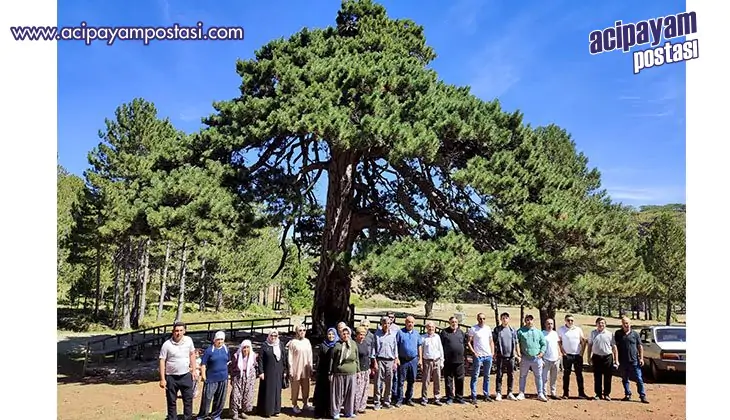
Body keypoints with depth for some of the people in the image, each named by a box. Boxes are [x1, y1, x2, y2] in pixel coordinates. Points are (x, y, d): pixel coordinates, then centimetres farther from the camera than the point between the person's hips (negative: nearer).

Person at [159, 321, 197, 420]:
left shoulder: (188, 340, -4)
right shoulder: (167, 345, -13)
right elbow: (162, 361, -10)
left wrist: (193, 371, 8)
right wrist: (162, 379, -13)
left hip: (186, 376, 3)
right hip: (171, 377, -2)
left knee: (188, 400, 10)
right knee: (171, 402, 9)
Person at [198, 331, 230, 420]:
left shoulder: (226, 349, 6)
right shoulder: (209, 350, -8)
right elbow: (203, 364, -6)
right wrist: (204, 377, -10)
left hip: (223, 379, 4)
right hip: (211, 379, -4)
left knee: (220, 399, 10)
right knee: (207, 398, -4)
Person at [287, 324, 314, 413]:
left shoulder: (307, 341, 6)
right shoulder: (293, 342, -7)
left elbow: (310, 355, 10)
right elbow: (290, 357, -5)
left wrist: (311, 368, 9)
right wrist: (291, 370, -7)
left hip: (306, 369, 4)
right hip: (296, 369, -4)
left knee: (306, 387, 8)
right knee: (295, 388, 4)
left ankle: (305, 404, 20)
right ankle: (295, 405, 14)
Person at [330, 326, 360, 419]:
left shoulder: (353, 344, 6)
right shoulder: (337, 345, -6)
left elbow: (357, 358, 13)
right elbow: (332, 359, -3)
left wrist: (358, 370, 13)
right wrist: (330, 373, -4)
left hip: (351, 373, 3)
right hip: (339, 373, -3)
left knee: (350, 393, 10)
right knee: (338, 393, 5)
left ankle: (349, 412, 23)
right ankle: (335, 412, 16)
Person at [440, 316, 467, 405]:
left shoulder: (461, 332, 12)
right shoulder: (444, 332, 1)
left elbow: (465, 343, 16)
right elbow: (440, 345, -1)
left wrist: (465, 355, 11)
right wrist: (442, 357, -6)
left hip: (459, 360, 3)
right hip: (448, 361, -3)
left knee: (460, 380, 6)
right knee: (448, 380, 3)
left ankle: (459, 397, 17)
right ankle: (450, 397, 12)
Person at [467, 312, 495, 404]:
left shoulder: (488, 328, 10)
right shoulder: (473, 329, -5)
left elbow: (491, 341, 17)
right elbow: (469, 342, -6)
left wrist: (492, 352, 6)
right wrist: (474, 352, -13)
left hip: (488, 356, 5)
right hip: (478, 356, -5)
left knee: (487, 376, 11)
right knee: (475, 377, -3)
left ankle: (486, 395, 19)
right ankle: (473, 397, 0)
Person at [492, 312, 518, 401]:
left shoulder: (513, 330, 8)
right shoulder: (497, 329, 2)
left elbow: (516, 343, 12)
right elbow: (494, 342, 2)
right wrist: (494, 353, -4)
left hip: (511, 356, 2)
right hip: (500, 356, -2)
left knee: (511, 375, 7)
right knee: (499, 375, 1)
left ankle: (510, 393, 16)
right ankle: (498, 393, 7)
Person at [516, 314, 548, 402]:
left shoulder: (538, 332, 11)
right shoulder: (520, 331, 4)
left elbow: (544, 344, 12)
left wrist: (541, 354, 0)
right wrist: (519, 354, -5)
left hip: (537, 358, 1)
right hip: (525, 358, -1)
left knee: (538, 376, 4)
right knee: (522, 376, 5)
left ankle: (540, 394, 11)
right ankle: (521, 393, 13)